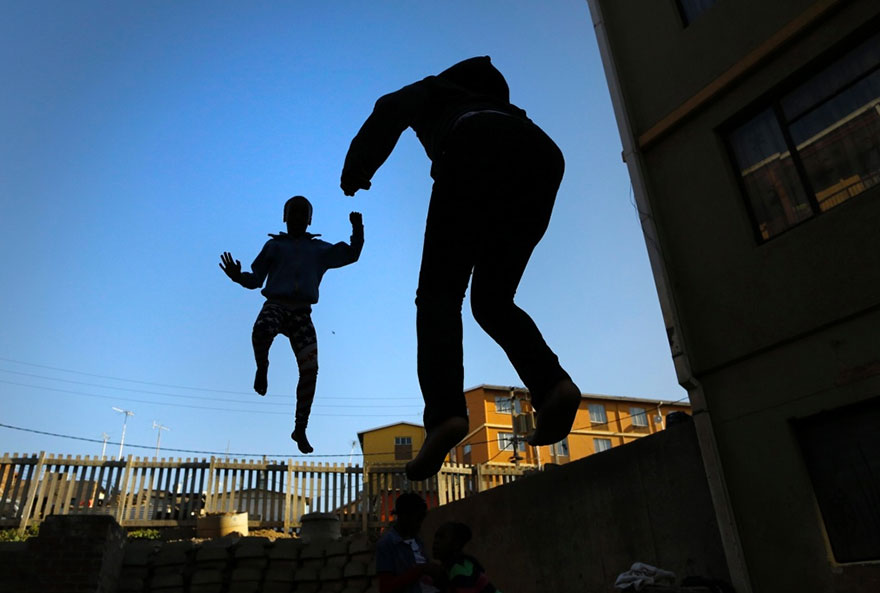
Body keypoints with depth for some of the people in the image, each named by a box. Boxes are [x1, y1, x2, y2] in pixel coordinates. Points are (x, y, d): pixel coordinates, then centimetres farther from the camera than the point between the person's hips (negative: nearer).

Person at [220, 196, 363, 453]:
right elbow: (256, 279, 12)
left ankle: (300, 429, 1)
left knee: (310, 369, -10)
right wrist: (237, 275, -9)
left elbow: (351, 255, 12)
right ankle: (262, 368, -4)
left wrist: (357, 231, -2)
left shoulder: (319, 249, 19)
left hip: (301, 312, 2)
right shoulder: (274, 245, 16)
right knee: (261, 330, -38)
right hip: (275, 305, -1)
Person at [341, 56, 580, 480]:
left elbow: (391, 109, 9)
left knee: (439, 294, -6)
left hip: (476, 150, -5)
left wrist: (357, 165, 8)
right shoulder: (499, 106, 45)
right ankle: (552, 383, -16)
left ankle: (445, 412, -27)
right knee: (492, 300, 9)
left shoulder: (430, 90, 31)